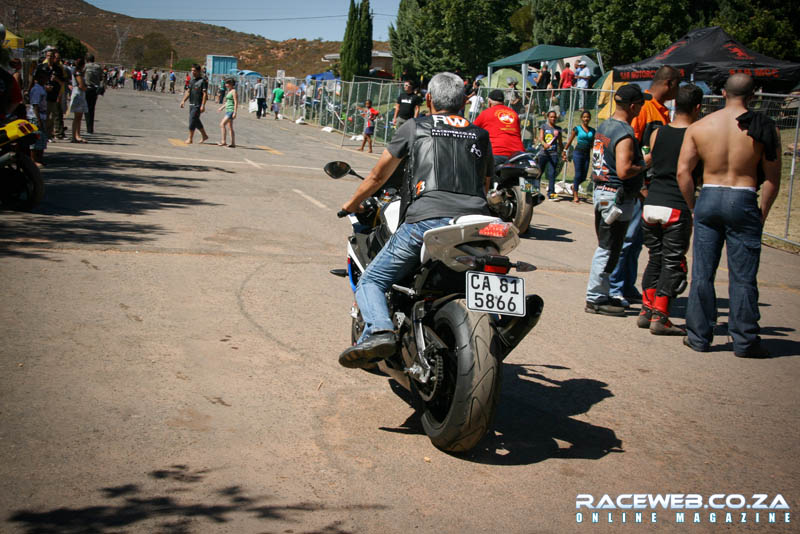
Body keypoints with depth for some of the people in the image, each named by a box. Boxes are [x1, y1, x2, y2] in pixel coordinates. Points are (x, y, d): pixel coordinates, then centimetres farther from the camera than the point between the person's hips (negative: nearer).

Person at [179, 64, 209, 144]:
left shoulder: (203, 81, -10)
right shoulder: (192, 80, 14)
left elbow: (205, 94, -15)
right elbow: (188, 91, 21)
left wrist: (203, 105, -21)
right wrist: (184, 100, 13)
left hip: (198, 105, -8)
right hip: (191, 104, 8)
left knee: (192, 120, -8)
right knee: (196, 121, 13)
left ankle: (190, 138, 0)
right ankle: (204, 136, 26)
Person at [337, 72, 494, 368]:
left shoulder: (414, 127, 18)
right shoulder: (480, 135, 26)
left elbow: (378, 176, 25)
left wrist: (353, 204, 42)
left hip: (426, 219, -3)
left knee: (370, 281, 4)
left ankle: (379, 330, -24)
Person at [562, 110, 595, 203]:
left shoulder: (592, 130, 11)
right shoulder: (577, 129, -1)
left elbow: (592, 143, 18)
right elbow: (569, 141, 2)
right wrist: (564, 151, -1)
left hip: (587, 154, 4)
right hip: (578, 153, -4)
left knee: (583, 177, 4)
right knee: (578, 175, -6)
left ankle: (574, 186, 34)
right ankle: (575, 196, 2)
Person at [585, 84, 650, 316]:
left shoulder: (604, 127, 11)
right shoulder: (625, 134, -19)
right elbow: (624, 171, -26)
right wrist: (643, 166, -9)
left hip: (601, 191, 10)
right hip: (617, 198, -10)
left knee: (605, 248, 16)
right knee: (608, 250, -3)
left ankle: (600, 295, 24)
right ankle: (595, 298, 2)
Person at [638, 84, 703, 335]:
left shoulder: (657, 133, 6)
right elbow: (702, 177, -2)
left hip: (651, 204, 5)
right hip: (677, 208, -5)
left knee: (655, 258, 15)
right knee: (674, 263, 2)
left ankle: (646, 311, 15)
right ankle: (660, 317, -1)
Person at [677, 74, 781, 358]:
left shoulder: (699, 126, 1)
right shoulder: (764, 129, -4)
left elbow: (683, 171, -1)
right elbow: (772, 179, -3)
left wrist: (693, 205, 8)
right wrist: (762, 213, 7)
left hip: (709, 198, 2)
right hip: (744, 201, -2)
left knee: (702, 273, 10)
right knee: (742, 277, 5)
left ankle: (699, 337, 15)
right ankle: (745, 341, 12)